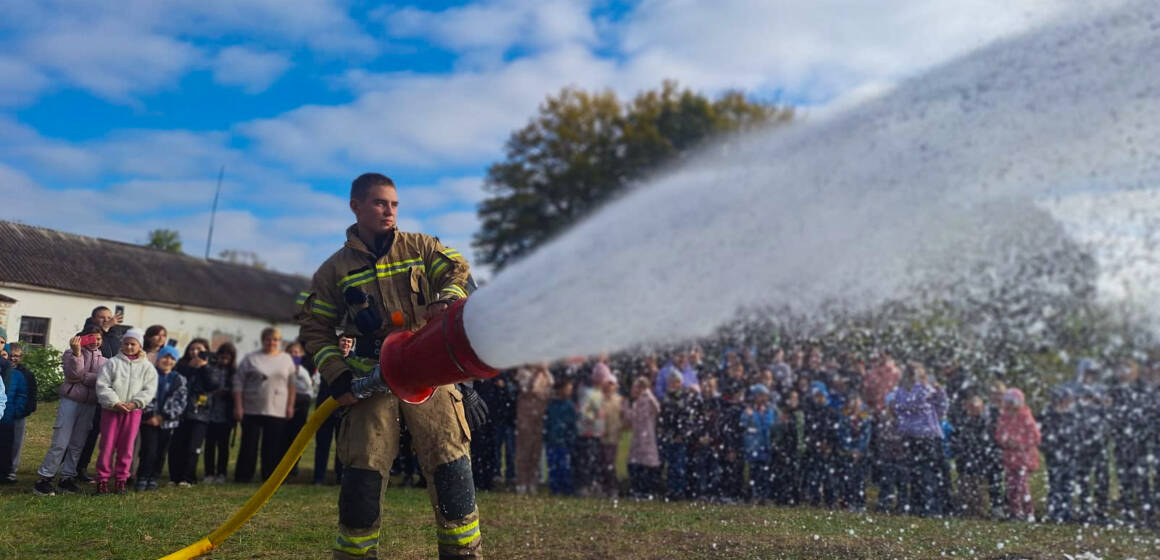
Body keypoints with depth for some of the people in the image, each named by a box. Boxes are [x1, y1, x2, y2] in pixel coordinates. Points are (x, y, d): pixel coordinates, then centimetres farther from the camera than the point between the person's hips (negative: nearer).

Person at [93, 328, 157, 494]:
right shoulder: (112, 363, 2)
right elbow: (102, 385, -5)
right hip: (111, 409, -1)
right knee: (107, 445, 1)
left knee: (126, 446, 5)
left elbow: (149, 389, 0)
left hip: (133, 411, 1)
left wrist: (135, 403, -13)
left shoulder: (147, 367, 5)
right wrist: (115, 403, -15)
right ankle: (103, 478, 11)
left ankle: (121, 479, 16)